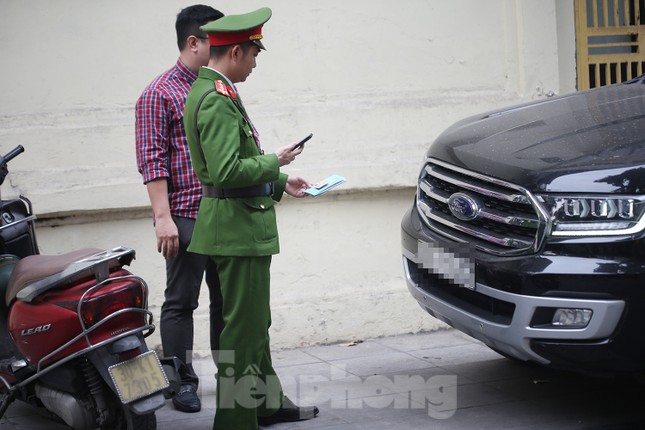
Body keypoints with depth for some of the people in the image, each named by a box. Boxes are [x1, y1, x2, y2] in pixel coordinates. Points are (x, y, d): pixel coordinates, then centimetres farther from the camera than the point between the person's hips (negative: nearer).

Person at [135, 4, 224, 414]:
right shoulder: (160, 94, -5)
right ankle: (182, 381, 10)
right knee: (181, 301, 2)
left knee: (227, 299, 12)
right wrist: (163, 217, -18)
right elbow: (152, 161, -11)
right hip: (186, 216, -6)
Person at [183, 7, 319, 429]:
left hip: (244, 224, 11)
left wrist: (280, 182, 17)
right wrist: (274, 162, -14)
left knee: (255, 320, 20)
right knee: (243, 325, -4)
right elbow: (227, 171, -27)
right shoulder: (217, 99, -19)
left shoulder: (213, 90, 14)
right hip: (237, 226, -11)